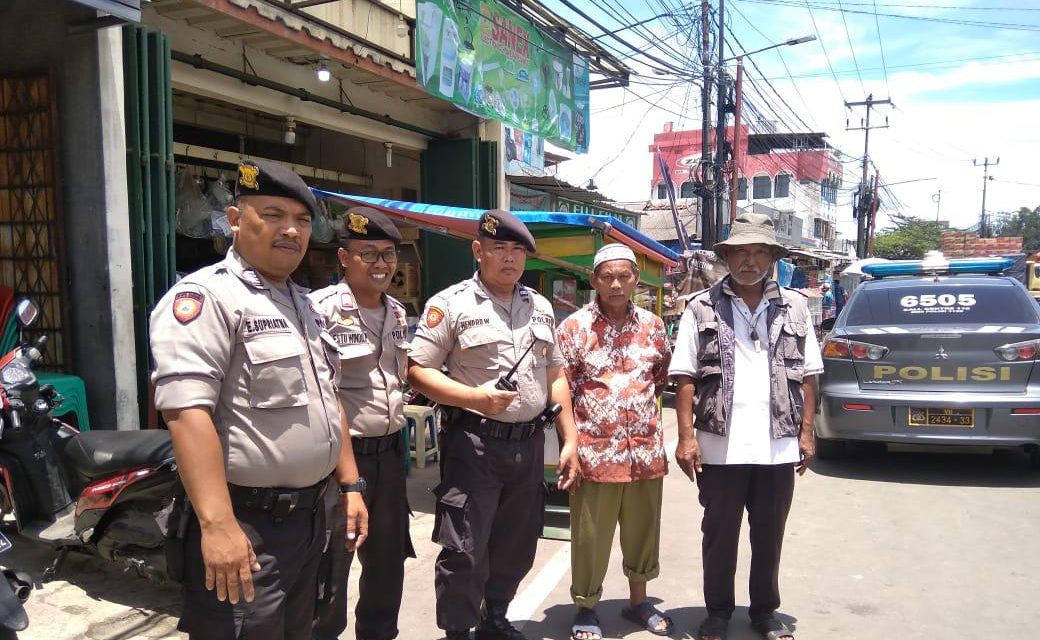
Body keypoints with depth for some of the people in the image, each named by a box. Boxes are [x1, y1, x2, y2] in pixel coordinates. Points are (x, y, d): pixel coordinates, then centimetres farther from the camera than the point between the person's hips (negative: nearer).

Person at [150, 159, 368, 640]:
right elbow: (187, 411, -25)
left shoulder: (303, 304, 14)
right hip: (246, 524, -9)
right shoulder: (204, 295, -14)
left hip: (309, 515, 9)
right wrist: (218, 525, -30)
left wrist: (349, 486, 15)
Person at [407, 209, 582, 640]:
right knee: (465, 550, 0)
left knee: (517, 548, 17)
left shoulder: (541, 307, 11)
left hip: (530, 444, 6)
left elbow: (555, 376, 14)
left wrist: (569, 441, 9)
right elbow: (417, 371, -10)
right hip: (474, 443, -5)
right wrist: (477, 398, -22)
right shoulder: (451, 304, -7)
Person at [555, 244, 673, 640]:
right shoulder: (574, 327, -5)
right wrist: (570, 444, -7)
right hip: (595, 452, -3)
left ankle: (638, 601, 36)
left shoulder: (652, 325, 6)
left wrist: (639, 403, 11)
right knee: (590, 537, 6)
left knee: (643, 531, 16)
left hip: (646, 450, 4)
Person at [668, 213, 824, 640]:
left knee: (769, 535, 15)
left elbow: (807, 375, 10)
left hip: (778, 446, 2)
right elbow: (685, 377, -3)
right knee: (719, 534, 11)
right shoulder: (702, 308, 0)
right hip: (720, 445, -2)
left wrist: (806, 432, 5)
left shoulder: (794, 307, 8)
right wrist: (687, 436, -9)